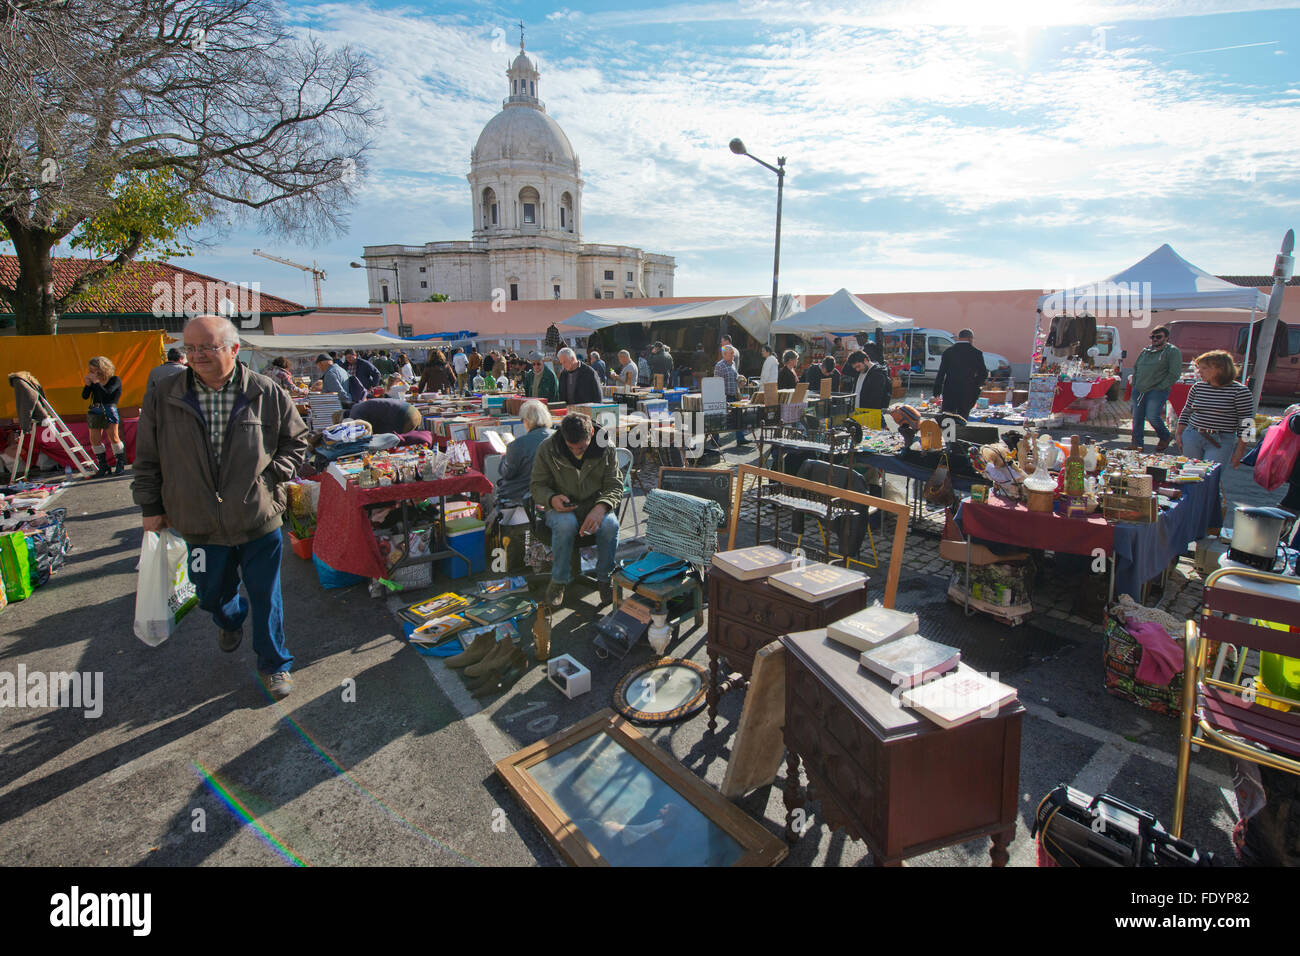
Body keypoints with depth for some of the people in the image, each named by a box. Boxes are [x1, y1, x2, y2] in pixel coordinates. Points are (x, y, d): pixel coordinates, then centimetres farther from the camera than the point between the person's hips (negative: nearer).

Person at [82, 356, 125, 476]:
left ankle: (120, 463, 2)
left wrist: (96, 382, -14)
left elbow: (107, 393, -15)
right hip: (95, 412, 5)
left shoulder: (115, 380, -1)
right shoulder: (94, 381, 12)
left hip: (109, 411, -5)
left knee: (113, 438, -8)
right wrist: (88, 384, -4)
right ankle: (103, 466, 10)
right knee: (94, 439, 3)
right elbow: (84, 396, 8)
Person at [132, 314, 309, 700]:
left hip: (259, 520, -2)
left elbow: (296, 440, 5)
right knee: (212, 595, 19)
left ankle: (274, 663, 27)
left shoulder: (266, 393, -6)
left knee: (266, 597, 8)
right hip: (200, 524, 2)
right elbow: (147, 459, 9)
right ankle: (231, 618, 56)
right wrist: (150, 507, 8)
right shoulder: (163, 398, -2)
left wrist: (271, 476, -7)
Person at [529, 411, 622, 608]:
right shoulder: (547, 449, -9)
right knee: (566, 524, -37)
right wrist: (552, 499, -25)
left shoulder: (606, 448, -7)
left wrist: (601, 507, -27)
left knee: (610, 524, -33)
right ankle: (559, 580, -13)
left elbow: (615, 486, -5)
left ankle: (605, 578, -8)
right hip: (562, 508, -1)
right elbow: (537, 485, -1)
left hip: (596, 506, 1)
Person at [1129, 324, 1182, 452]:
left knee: (1152, 416, -12)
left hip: (1157, 391, -6)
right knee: (1137, 417, 4)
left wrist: (1161, 387, -13)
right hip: (1138, 390, 6)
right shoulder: (1146, 350, 17)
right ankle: (1137, 443, 13)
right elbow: (1135, 366, 27)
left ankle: (1165, 437, 15)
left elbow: (1175, 373, -8)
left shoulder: (1172, 351, -1)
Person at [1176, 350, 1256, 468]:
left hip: (1222, 441, -4)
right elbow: (1186, 412, 17)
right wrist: (1179, 434, 10)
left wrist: (1239, 450, -7)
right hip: (1192, 437, 4)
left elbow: (1246, 423, -4)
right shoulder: (1197, 387, 7)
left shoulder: (1240, 391, -4)